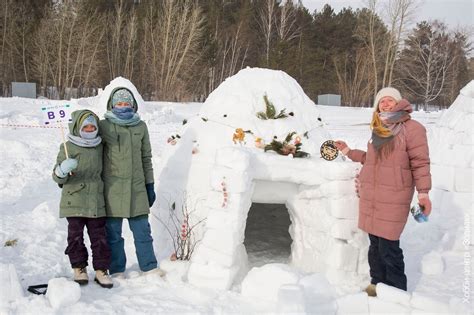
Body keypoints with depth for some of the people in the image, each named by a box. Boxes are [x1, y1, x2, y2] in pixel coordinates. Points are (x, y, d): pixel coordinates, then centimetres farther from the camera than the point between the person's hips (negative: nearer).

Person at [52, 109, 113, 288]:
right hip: (74, 202, -3)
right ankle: (79, 269, 21)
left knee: (99, 237, 4)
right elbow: (58, 178, -5)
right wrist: (62, 170, -26)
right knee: (75, 236, 5)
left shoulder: (99, 147, 8)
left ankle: (101, 270, 13)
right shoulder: (68, 148, -4)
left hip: (97, 203, 3)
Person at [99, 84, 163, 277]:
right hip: (112, 187, -2)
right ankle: (117, 270, 20)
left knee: (142, 229, 8)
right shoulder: (104, 126, -2)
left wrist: (150, 185, 11)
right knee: (113, 232, 7)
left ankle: (149, 266, 21)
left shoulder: (140, 126, 8)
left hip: (137, 187, 2)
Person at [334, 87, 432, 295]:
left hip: (393, 198, -6)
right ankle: (377, 283, 27)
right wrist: (349, 152, 24)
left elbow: (420, 163, -9)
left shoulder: (412, 128, -6)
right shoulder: (378, 130, 15)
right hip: (370, 196, 7)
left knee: (388, 246, -6)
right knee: (375, 243, 13)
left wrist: (423, 192, -13)